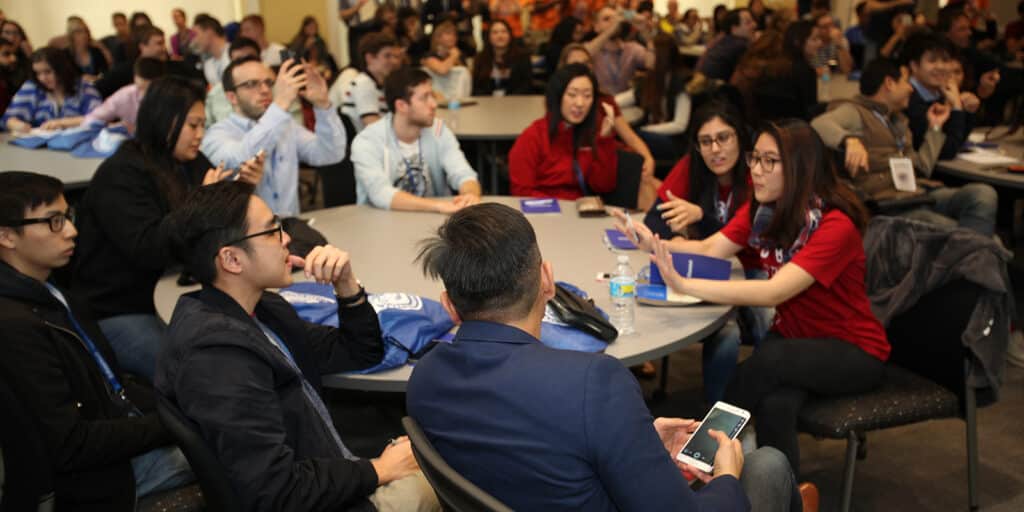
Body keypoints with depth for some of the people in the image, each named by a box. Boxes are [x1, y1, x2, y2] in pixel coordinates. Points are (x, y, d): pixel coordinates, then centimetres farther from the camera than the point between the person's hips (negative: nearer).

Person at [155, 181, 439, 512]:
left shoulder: (261, 310, 3)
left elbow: (361, 354, 14)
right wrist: (378, 471, -15)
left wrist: (346, 284, -4)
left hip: (341, 478, 9)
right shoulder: (218, 356, -27)